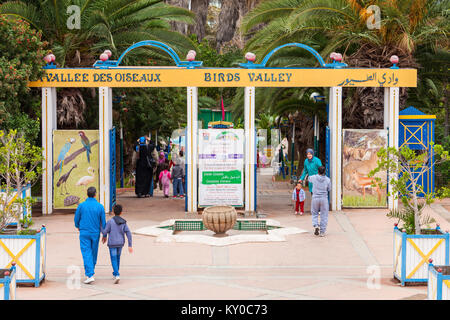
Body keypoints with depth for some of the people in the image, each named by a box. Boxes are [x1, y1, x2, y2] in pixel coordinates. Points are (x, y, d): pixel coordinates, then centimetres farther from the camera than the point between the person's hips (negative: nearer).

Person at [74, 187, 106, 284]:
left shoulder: (81, 206, -8)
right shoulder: (100, 206, -6)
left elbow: (76, 219, 3)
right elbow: (103, 222, -2)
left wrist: (77, 226, 26)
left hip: (84, 233, -2)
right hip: (95, 233, 2)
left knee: (86, 254, -4)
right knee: (94, 252, 18)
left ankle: (90, 275, -16)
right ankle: (91, 270, 35)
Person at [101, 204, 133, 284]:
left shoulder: (110, 221, -13)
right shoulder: (123, 222, -2)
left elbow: (105, 232, -12)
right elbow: (128, 233, -6)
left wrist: (104, 237, 12)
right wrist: (130, 245, -3)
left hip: (112, 244, -4)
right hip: (120, 243, 4)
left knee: (114, 260, -2)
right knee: (117, 258, 21)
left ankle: (117, 275, -20)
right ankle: (115, 274, 30)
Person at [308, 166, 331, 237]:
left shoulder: (314, 177, -5)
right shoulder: (327, 180, -6)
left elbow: (309, 178, 19)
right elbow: (329, 189, 5)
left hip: (315, 198, 0)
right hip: (324, 199, 0)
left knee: (314, 214, 17)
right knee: (324, 216, 7)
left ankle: (316, 225, -7)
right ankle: (322, 232, 6)